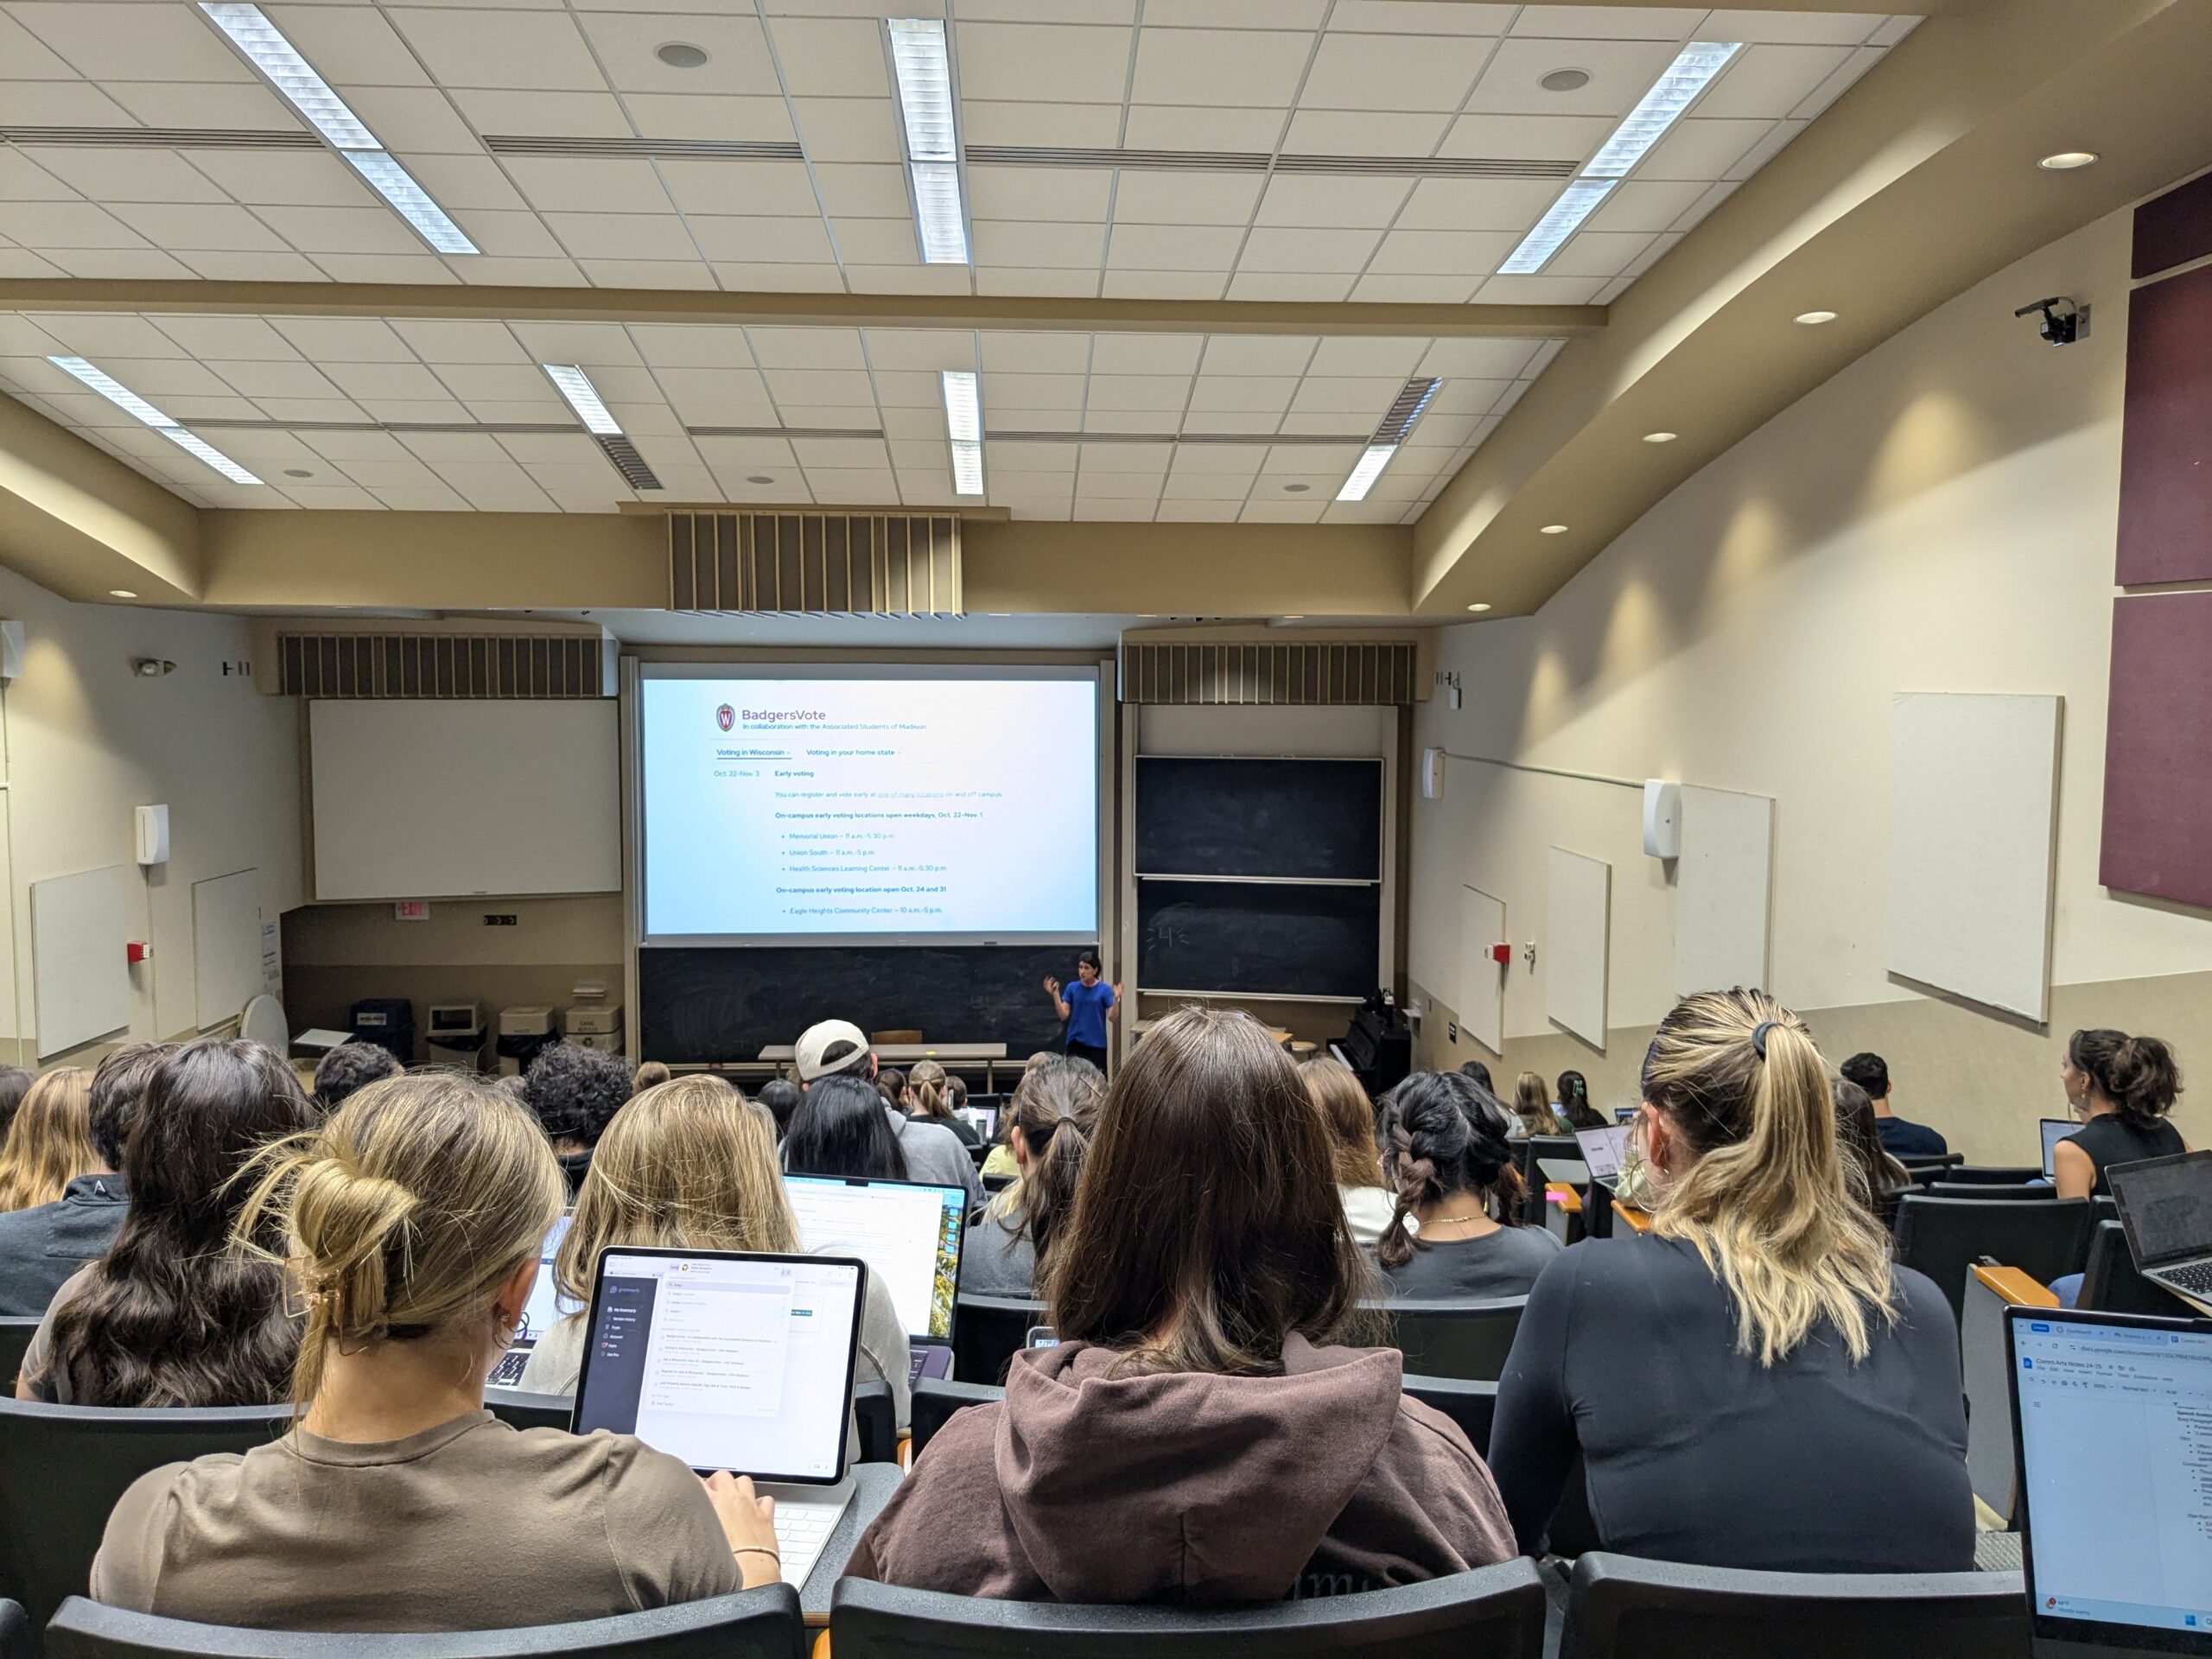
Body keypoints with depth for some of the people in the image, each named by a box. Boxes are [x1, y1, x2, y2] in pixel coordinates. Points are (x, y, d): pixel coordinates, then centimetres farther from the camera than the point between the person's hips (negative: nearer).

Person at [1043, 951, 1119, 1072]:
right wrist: (1055, 994, -13)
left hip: (1097, 1043, -2)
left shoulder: (1104, 990, -4)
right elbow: (1063, 1015, -2)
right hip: (1075, 1042, 2)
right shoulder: (1072, 988, 1)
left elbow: (1113, 1017, -8)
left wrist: (1116, 998, -24)